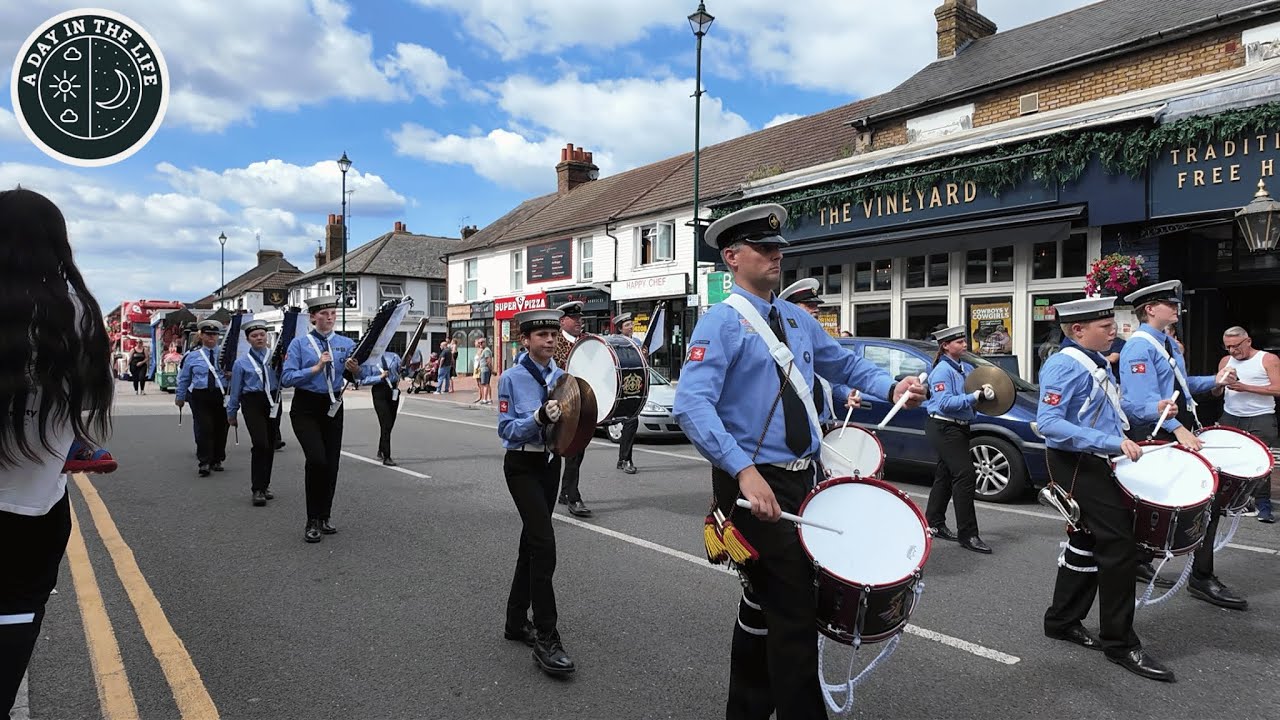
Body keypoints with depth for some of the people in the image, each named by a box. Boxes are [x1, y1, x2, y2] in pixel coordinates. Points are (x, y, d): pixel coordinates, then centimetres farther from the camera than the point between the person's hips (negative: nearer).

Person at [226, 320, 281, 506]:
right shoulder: (242, 363, 4)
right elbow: (235, 391, 9)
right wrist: (231, 414, 12)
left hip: (273, 402, 3)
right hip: (253, 403, -3)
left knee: (270, 445, 9)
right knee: (260, 444, -16)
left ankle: (265, 485, 23)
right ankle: (257, 489, -9)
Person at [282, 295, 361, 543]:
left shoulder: (346, 343, 6)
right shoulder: (300, 343, -1)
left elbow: (361, 372, -1)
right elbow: (286, 378, -10)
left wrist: (355, 370, -24)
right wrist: (316, 368, -20)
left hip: (333, 407, 4)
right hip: (306, 408, -3)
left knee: (332, 464, 6)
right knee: (317, 460, -19)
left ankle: (324, 518, 23)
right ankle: (312, 522, -6)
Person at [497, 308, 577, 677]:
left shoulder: (562, 377, 4)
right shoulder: (512, 379, -9)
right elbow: (506, 429, -13)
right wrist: (539, 417, -28)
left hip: (551, 463, 6)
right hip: (523, 465, -6)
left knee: (531, 543, 15)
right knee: (544, 545, -15)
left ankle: (516, 622, 30)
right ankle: (546, 638, -8)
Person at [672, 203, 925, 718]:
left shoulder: (798, 320, 11)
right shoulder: (721, 322, -13)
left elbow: (845, 364, 22)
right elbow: (692, 405, -24)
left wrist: (891, 388, 1)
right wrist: (744, 471, -34)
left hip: (802, 477, 8)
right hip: (754, 483, -8)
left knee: (763, 602, 21)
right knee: (795, 610, -6)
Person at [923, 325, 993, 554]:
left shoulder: (967, 369, 11)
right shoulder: (942, 370, -14)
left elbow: (980, 385, 22)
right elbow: (945, 403, -24)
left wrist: (987, 391, 0)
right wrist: (975, 396, -27)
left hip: (959, 428, 9)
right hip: (944, 428, -9)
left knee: (945, 475, 15)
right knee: (965, 475, -13)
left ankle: (934, 524, 27)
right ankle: (967, 535, -9)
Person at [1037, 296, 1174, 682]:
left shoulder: (1096, 361, 12)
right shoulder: (1065, 366, -19)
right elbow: (1048, 424, -29)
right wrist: (1111, 443, -32)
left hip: (1097, 464, 10)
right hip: (1078, 466, -10)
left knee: (1087, 544, 16)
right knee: (1119, 547, -8)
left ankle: (1063, 621, 29)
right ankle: (1120, 643, 3)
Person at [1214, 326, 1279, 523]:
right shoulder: (1226, 361, 12)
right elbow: (1216, 393, 12)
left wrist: (1245, 387, -16)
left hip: (1260, 419, -4)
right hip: (1230, 418, 4)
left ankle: (1263, 506, -4)